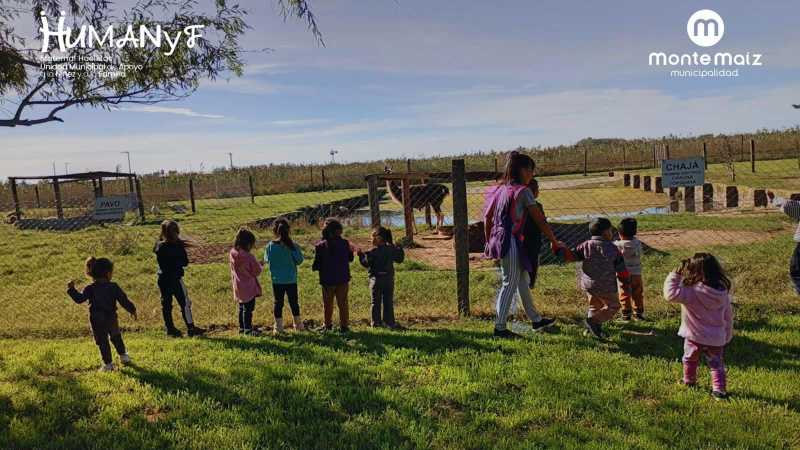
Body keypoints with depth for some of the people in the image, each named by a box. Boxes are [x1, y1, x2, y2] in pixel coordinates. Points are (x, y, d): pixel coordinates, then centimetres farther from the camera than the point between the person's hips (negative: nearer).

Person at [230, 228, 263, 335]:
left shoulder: (232, 254, -2)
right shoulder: (248, 256, -24)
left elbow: (233, 270, 9)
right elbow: (257, 271, -12)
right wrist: (259, 265, 7)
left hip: (238, 287, 7)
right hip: (249, 287, -7)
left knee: (242, 307, 19)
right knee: (248, 308, 4)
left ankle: (242, 327, 29)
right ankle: (248, 329, 11)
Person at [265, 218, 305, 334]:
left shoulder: (270, 246, -11)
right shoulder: (293, 245, -13)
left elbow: (267, 260, 1)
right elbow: (299, 260, -7)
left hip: (277, 280, 0)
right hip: (291, 279, 0)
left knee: (278, 303, 10)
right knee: (294, 302, 14)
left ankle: (278, 327, 14)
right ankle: (298, 325, 25)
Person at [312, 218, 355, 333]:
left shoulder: (320, 246, -13)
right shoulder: (344, 243, -8)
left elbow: (316, 265, -10)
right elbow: (350, 259, 7)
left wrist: (313, 267, 12)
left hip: (327, 280, -1)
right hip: (343, 279, 1)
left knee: (327, 304, 15)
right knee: (343, 303, 11)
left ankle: (327, 325, 27)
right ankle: (344, 326, 14)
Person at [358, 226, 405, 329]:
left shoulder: (373, 251, -16)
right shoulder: (391, 249, -1)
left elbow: (366, 263, -12)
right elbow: (399, 259, 12)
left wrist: (361, 254, 1)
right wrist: (399, 249, 25)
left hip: (376, 279, -3)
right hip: (389, 278, 4)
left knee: (376, 302, 8)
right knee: (388, 301, 10)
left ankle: (376, 322, 12)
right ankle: (389, 321, 10)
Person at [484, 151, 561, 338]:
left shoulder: (501, 189, 13)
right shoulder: (523, 191, -10)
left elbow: (487, 217, 15)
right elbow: (540, 220, -9)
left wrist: (489, 242, 22)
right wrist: (554, 242, 0)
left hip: (499, 241, 9)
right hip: (511, 242, -9)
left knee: (523, 280, 17)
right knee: (510, 284, -1)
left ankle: (536, 320, 28)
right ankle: (500, 327, 5)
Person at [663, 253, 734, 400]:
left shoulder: (693, 292, -26)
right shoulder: (722, 291, -6)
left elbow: (670, 293, -33)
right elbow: (728, 315, 4)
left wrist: (676, 274, -24)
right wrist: (727, 335, 17)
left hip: (695, 337, -3)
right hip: (716, 338, 3)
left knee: (690, 360, 22)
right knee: (716, 363, 16)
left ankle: (689, 381, 41)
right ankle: (719, 389, 8)